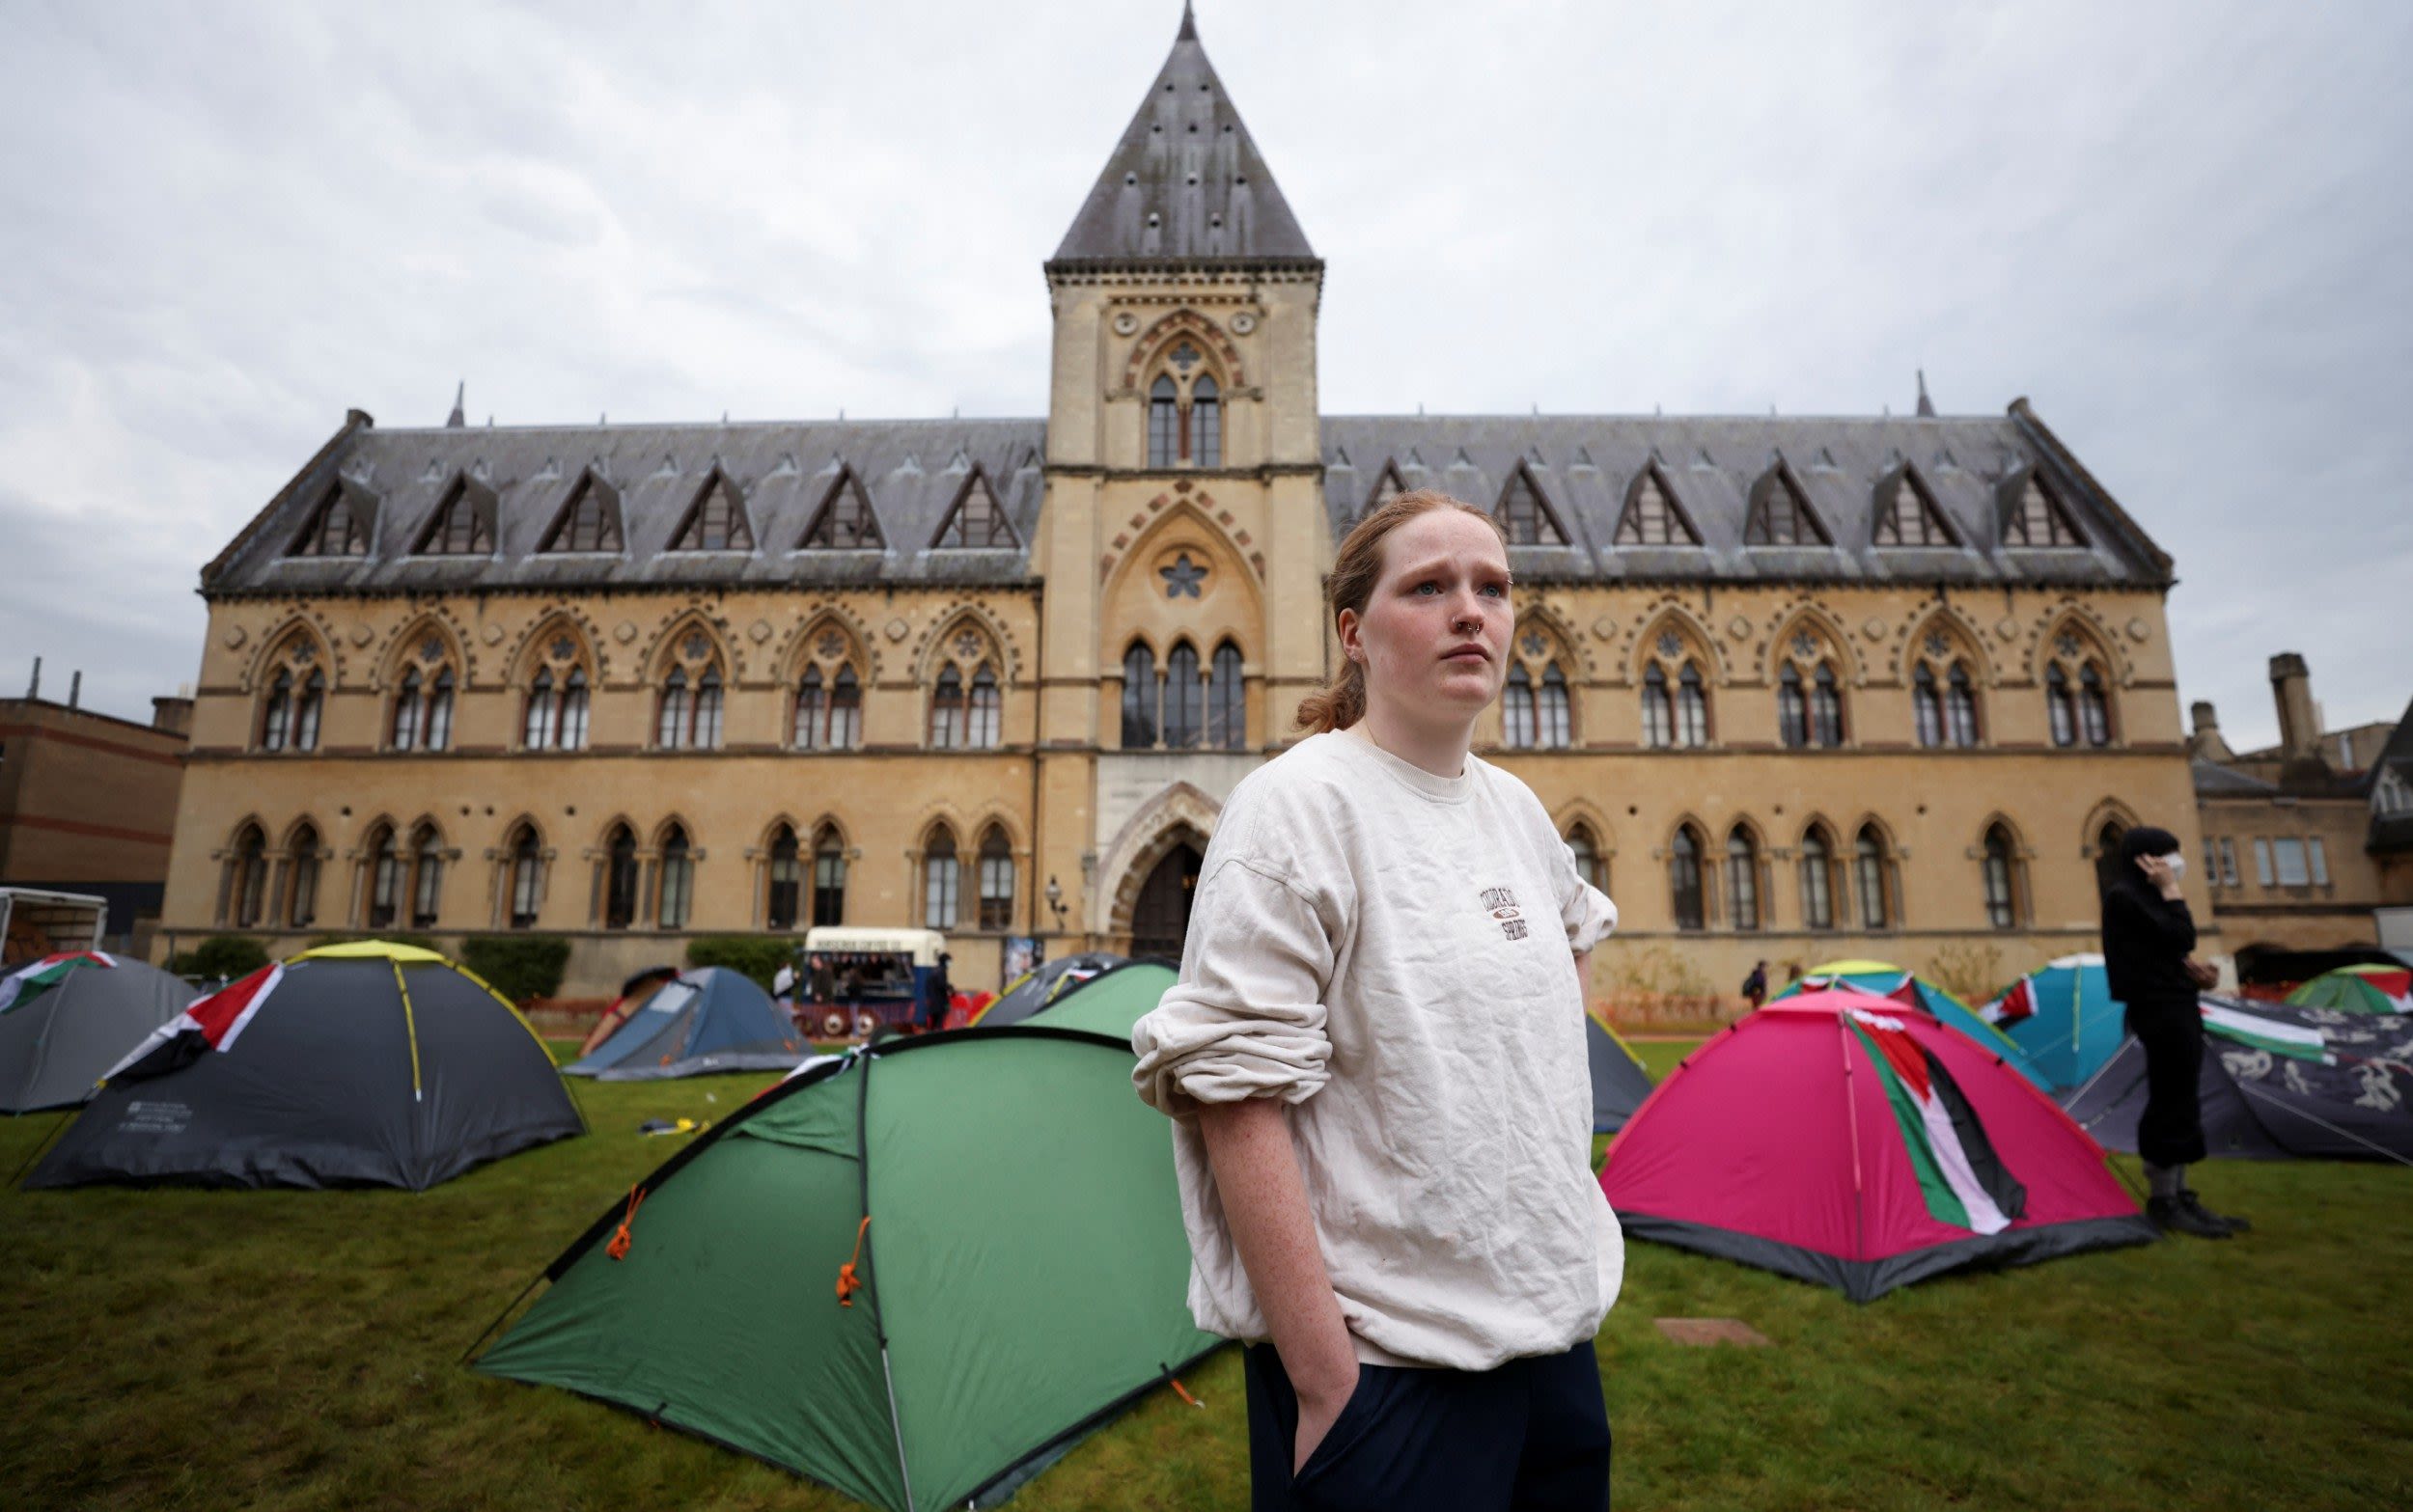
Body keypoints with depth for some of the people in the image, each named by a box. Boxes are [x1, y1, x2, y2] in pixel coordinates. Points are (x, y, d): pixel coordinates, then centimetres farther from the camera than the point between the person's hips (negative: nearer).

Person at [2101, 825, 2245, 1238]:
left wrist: (2189, 970, 2)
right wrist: (2171, 889, -12)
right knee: (2171, 1101, -6)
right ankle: (2162, 1200, 2)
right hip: (2159, 1008, -10)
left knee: (2180, 1101, 12)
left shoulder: (2143, 895, 17)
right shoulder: (2124, 896, -12)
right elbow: (2180, 938, -20)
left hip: (2177, 1004, 10)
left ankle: (2179, 1195, 19)